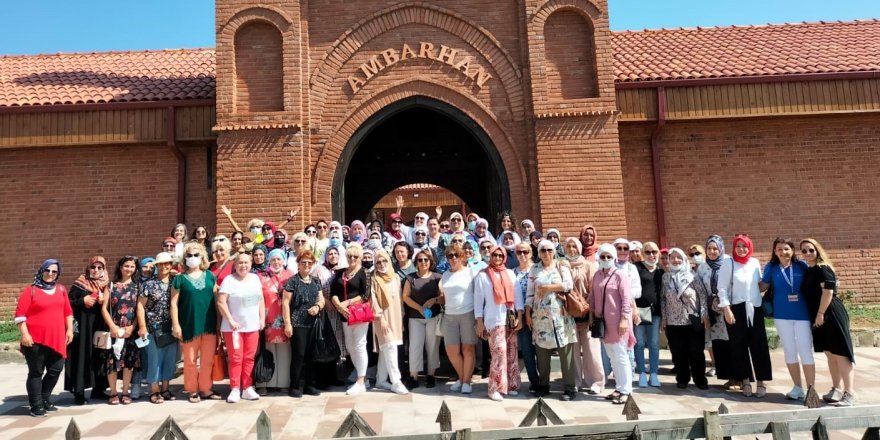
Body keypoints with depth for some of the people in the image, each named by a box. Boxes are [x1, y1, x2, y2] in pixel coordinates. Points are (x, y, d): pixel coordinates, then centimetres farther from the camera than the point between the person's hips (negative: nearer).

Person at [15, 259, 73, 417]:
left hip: (56, 339, 5)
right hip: (36, 339, -5)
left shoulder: (61, 289, 11)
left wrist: (69, 329, 9)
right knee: (36, 372, 3)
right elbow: (20, 313, -8)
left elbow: (68, 311, 15)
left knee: (56, 370, 10)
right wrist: (24, 334, -15)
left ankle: (45, 399, 28)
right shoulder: (31, 290, -3)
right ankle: (36, 406, 12)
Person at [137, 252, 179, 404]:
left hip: (172, 328, 3)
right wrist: (142, 326, -9)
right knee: (155, 359, 1)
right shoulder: (148, 283, -1)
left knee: (170, 359, 8)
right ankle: (154, 391, 12)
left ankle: (165, 389, 20)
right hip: (154, 328, -3)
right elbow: (140, 306, -3)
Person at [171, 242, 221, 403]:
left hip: (209, 324, 3)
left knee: (208, 360, 7)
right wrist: (176, 325, -9)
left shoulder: (209, 276, 8)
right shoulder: (180, 279, -1)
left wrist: (219, 321, 6)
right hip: (189, 325, -2)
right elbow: (174, 303, -3)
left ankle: (206, 389, 19)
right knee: (190, 360, 6)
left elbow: (216, 298, 10)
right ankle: (192, 390, 19)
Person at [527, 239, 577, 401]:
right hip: (540, 316, 2)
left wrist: (547, 287, -9)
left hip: (560, 316, -2)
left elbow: (569, 285, -10)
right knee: (542, 353, 6)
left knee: (566, 352, -2)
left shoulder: (562, 267, 6)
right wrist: (528, 313, 2)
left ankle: (570, 388, 4)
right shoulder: (534, 269, 11)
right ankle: (543, 385, 18)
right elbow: (530, 292, 9)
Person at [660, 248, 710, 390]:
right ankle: (682, 379, 21)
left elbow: (703, 295, -3)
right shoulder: (665, 277, 3)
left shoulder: (692, 275, -4)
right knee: (678, 353, 7)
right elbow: (663, 299, 7)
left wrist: (705, 315, -8)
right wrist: (663, 318, 4)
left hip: (694, 321, -2)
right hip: (673, 322, 2)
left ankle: (700, 379, 18)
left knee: (696, 352, 4)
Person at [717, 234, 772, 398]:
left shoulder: (755, 263, 6)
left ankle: (761, 382, 11)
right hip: (737, 310, -3)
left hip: (755, 309, 3)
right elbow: (722, 289, -8)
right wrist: (727, 310, -14)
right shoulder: (728, 265, -5)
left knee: (759, 346, 2)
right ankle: (746, 381, 15)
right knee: (739, 346, 4)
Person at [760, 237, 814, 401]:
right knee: (790, 352, 10)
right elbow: (763, 286, 6)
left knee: (805, 352, -1)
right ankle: (798, 388, 22)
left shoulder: (801, 265, 0)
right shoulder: (771, 267, 2)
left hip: (802, 313, -2)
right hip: (782, 315, 2)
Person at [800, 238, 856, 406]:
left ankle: (850, 392, -4)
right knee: (830, 354, 13)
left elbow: (828, 291, -19)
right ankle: (837, 389, 20)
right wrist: (816, 315, 15)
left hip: (831, 315, -9)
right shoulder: (808, 271, 15)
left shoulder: (823, 268, -11)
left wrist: (820, 314, -19)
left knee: (840, 353, -7)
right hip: (818, 317, 9)